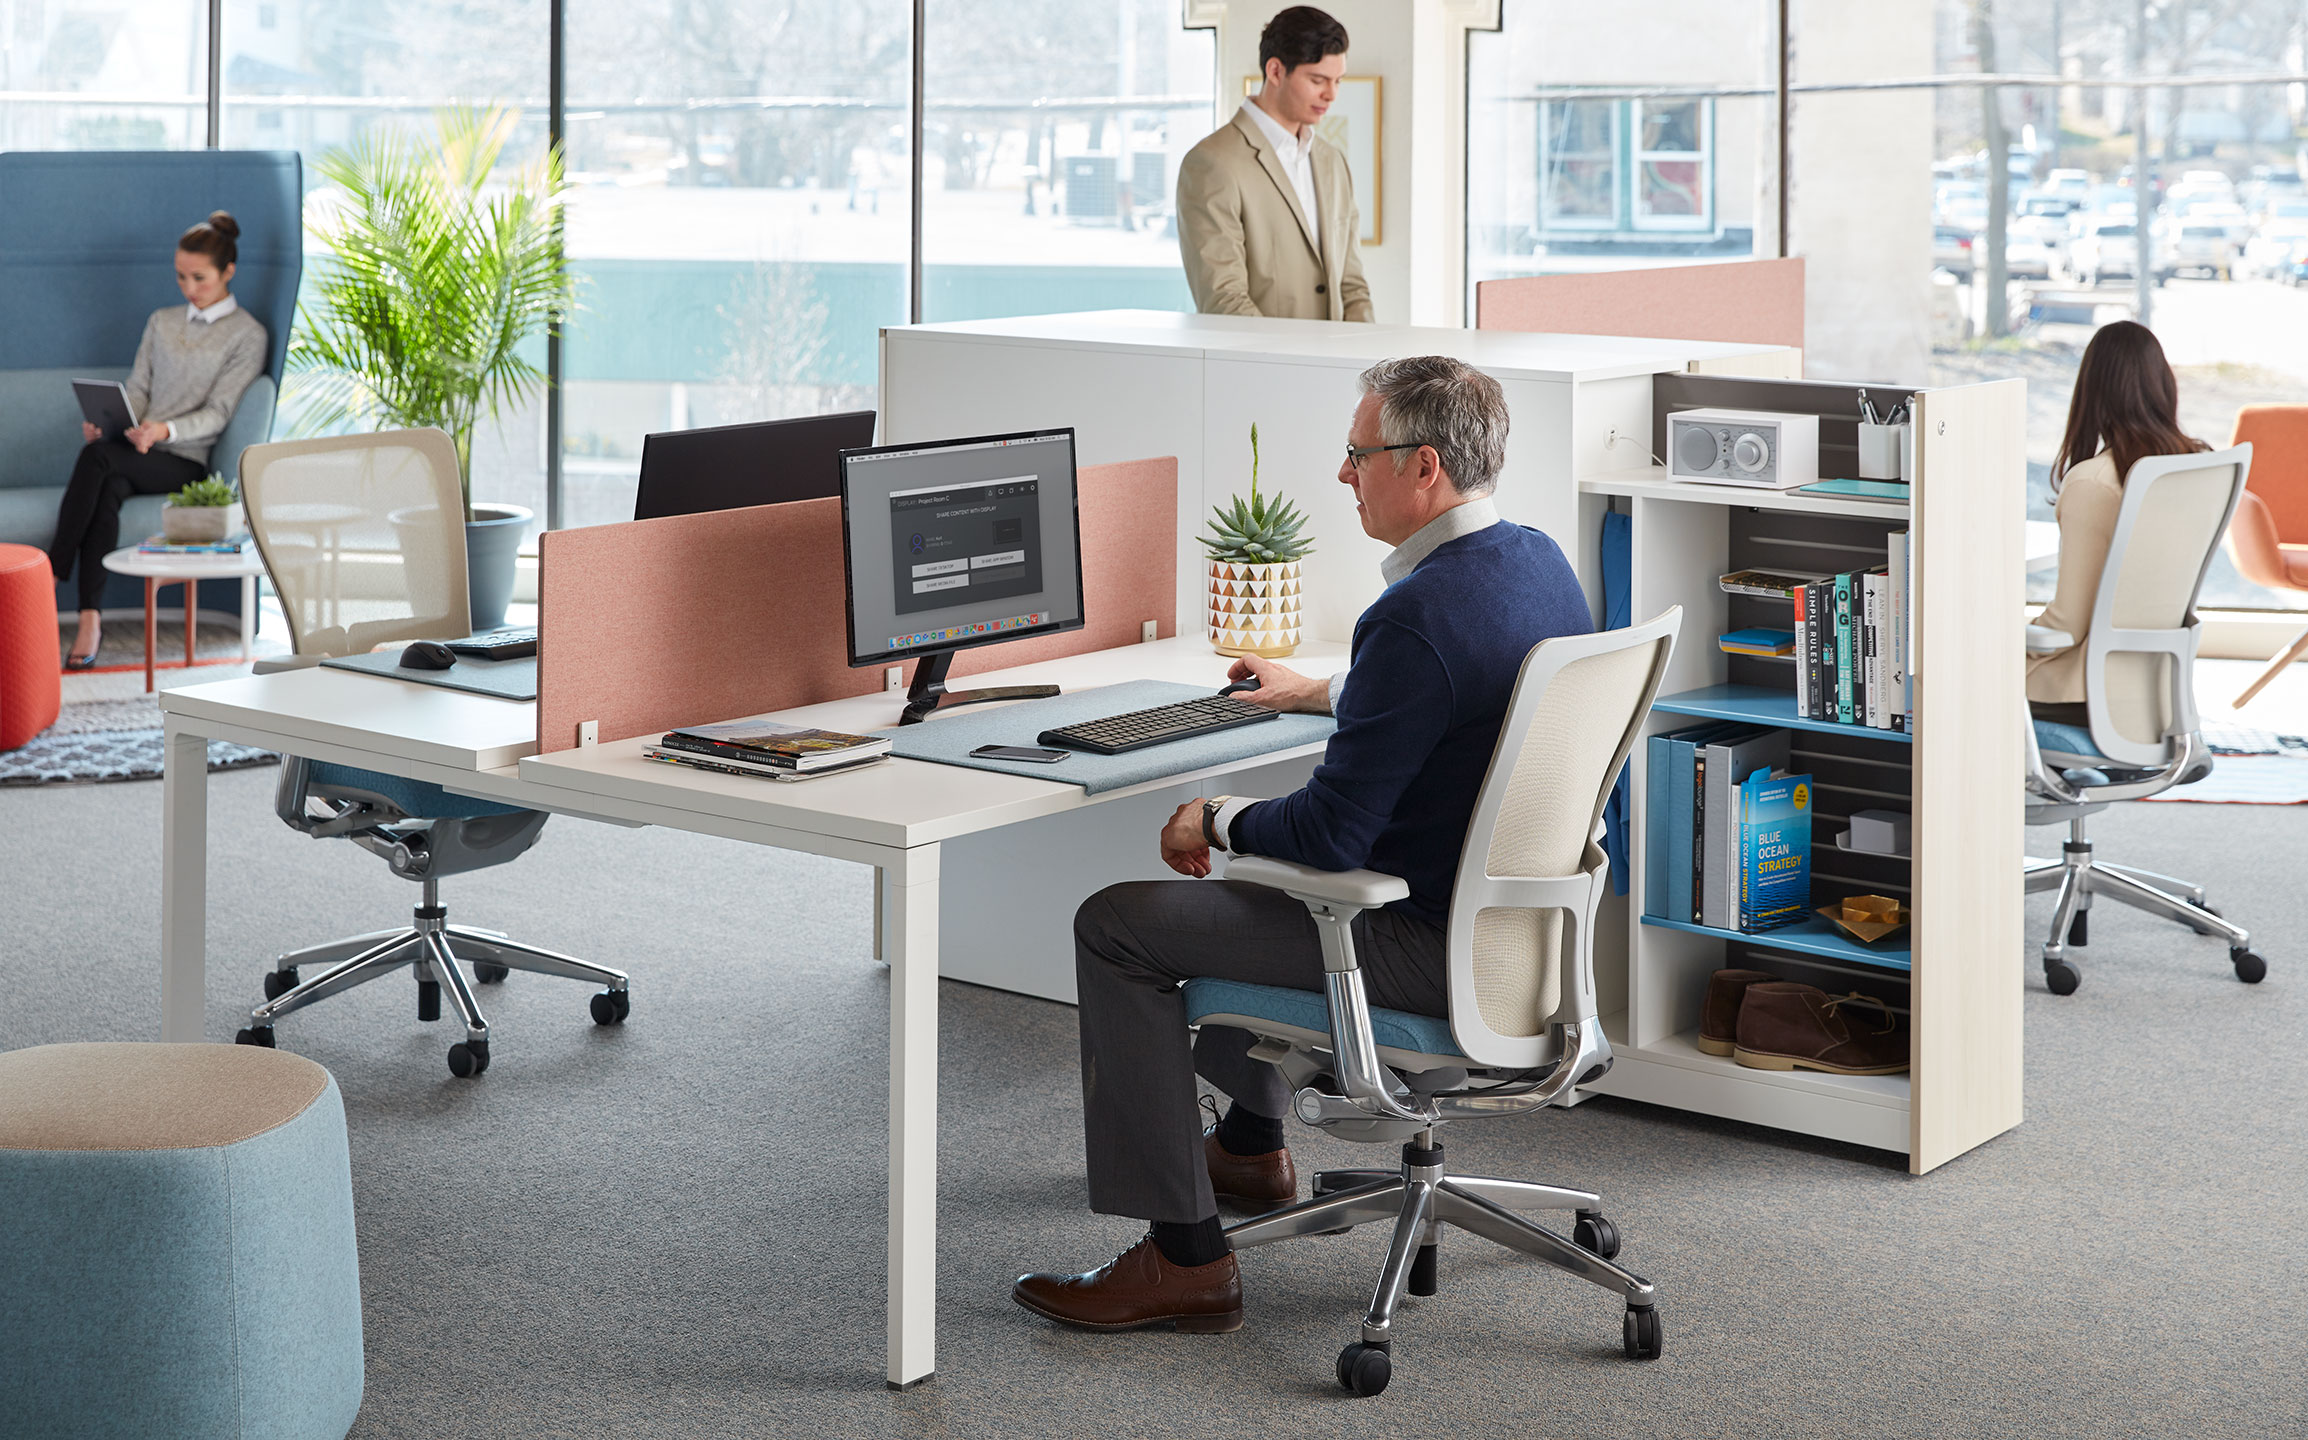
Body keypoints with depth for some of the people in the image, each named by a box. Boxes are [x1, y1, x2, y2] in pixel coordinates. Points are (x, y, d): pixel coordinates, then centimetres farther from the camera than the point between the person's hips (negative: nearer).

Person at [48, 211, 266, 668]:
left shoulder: (247, 335, 4)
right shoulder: (162, 322, 22)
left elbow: (217, 413, -5)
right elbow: (137, 389, 15)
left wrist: (165, 430, -24)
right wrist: (106, 421, -8)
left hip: (186, 461, -4)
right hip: (136, 453, 4)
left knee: (97, 457, -33)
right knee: (107, 490, -33)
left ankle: (51, 576, -37)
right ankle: (90, 618, -44)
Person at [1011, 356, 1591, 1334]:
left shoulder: (1419, 616, -27)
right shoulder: (1540, 562, 3)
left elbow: (1331, 831, -25)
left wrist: (1217, 821, -8)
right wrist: (1320, 693, 28)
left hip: (1428, 945, -10)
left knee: (1117, 926, -4)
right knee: (1254, 878, 33)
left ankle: (1185, 1255, -2)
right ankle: (1251, 1144, 48)